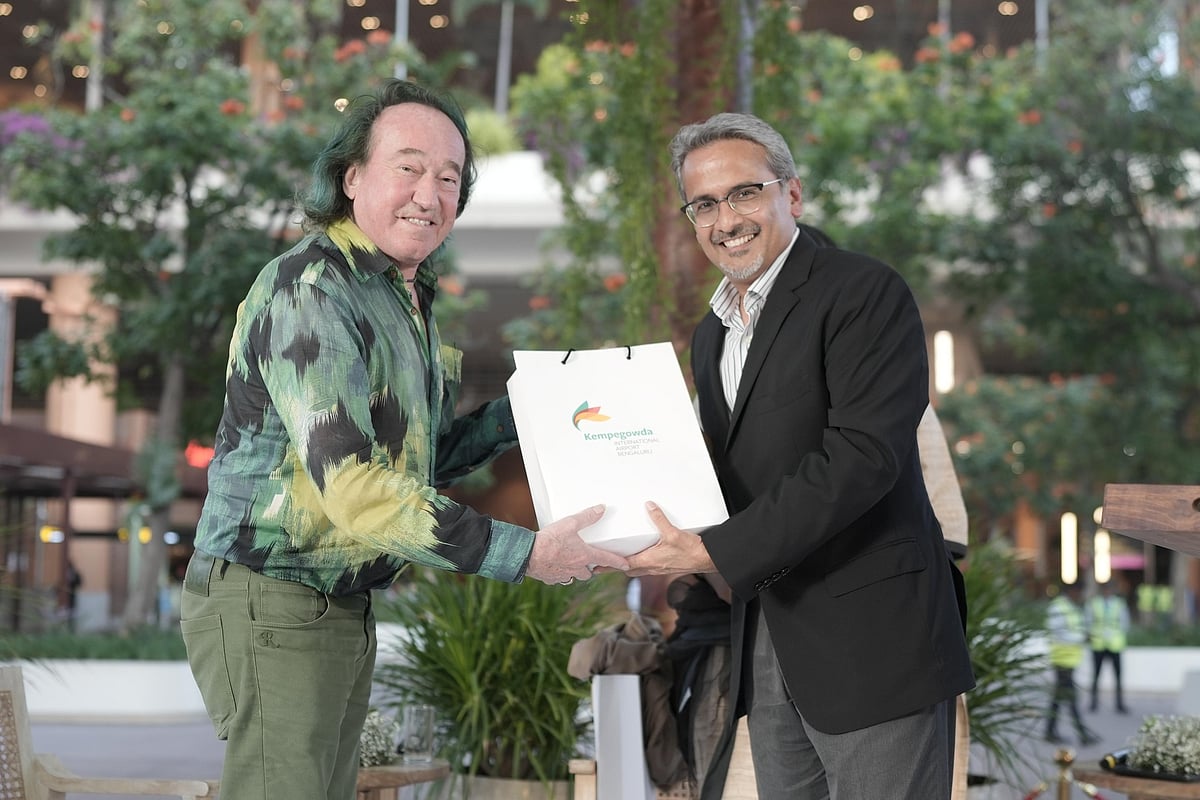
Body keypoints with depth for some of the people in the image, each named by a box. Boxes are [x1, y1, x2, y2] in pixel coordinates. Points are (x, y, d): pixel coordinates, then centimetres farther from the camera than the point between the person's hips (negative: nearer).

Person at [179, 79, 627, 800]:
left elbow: (421, 461, 19)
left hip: (346, 606, 9)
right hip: (271, 604, -9)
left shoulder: (410, 301, 13)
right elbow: (351, 487, -27)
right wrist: (523, 554, -25)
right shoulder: (307, 289, -18)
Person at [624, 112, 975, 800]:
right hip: (764, 644, 8)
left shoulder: (865, 292, -9)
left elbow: (863, 455, -21)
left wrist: (716, 551, -22)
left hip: (870, 641, -7)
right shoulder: (712, 332, 17)